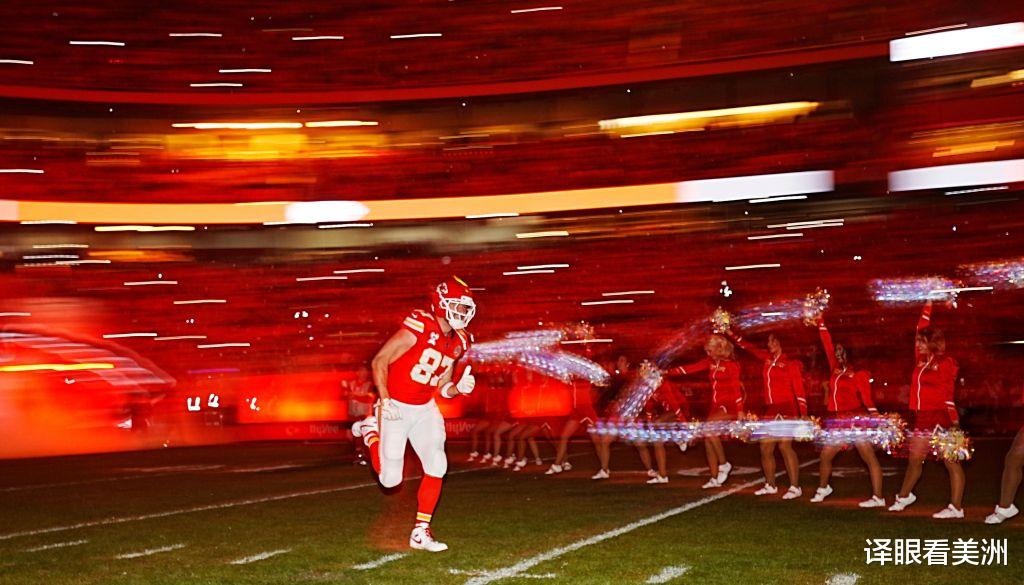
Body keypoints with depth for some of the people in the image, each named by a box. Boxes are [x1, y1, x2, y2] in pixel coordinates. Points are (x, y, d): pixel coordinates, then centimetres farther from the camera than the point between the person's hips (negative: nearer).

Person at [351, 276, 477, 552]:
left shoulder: (457, 342, 3)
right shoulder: (418, 329, -21)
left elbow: (443, 387, 10)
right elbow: (379, 361, -16)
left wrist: (459, 388, -11)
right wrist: (384, 400, -20)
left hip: (425, 410, 6)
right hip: (395, 408, -6)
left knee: (437, 465, -9)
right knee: (391, 479, -1)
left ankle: (421, 532, 4)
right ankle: (370, 430, 26)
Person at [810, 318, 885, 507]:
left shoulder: (859, 373, -4)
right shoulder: (835, 369, 12)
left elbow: (867, 398, -10)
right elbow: (827, 344, 16)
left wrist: (875, 417, -22)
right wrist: (821, 323, 16)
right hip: (838, 420, 7)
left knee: (869, 457, -6)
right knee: (826, 454, 11)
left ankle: (878, 497, -9)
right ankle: (823, 488, 33)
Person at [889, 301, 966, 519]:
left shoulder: (944, 363, -9)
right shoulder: (922, 360, 12)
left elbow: (948, 394, -12)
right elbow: (922, 330, 19)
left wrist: (954, 420, -15)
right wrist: (927, 307, 20)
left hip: (940, 418, -8)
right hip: (922, 418, 8)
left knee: (951, 462, -3)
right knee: (914, 459, 17)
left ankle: (956, 507, -2)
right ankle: (904, 496, 34)